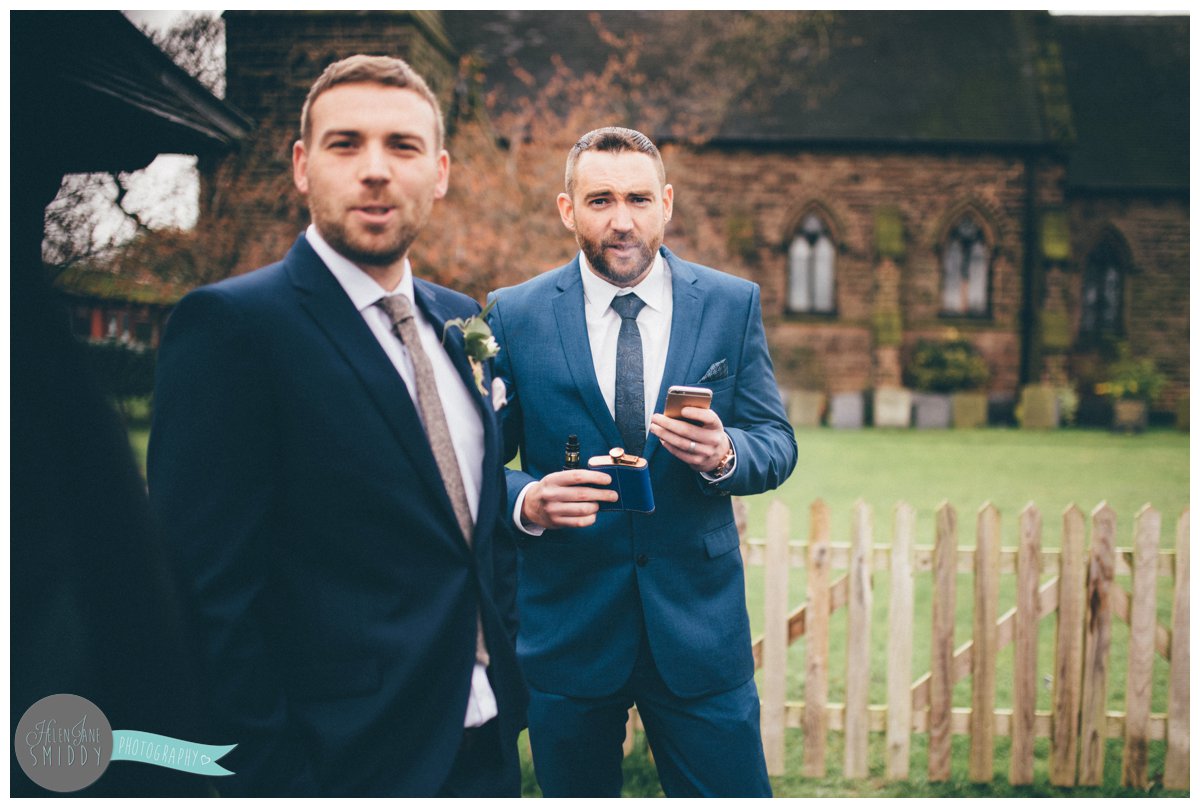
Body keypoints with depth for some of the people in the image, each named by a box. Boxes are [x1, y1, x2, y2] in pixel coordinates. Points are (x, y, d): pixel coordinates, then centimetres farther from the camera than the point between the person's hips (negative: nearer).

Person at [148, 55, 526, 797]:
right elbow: (213, 589, -16)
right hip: (345, 761, -6)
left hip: (485, 740, 7)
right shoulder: (231, 324, -13)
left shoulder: (461, 319, 9)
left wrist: (506, 678, 11)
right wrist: (270, 775, -17)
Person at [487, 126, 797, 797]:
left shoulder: (733, 305, 3)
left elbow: (777, 443, 2)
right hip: (566, 628, 0)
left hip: (700, 622, 1)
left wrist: (724, 455, -20)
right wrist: (527, 500, -21)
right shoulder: (514, 315, -1)